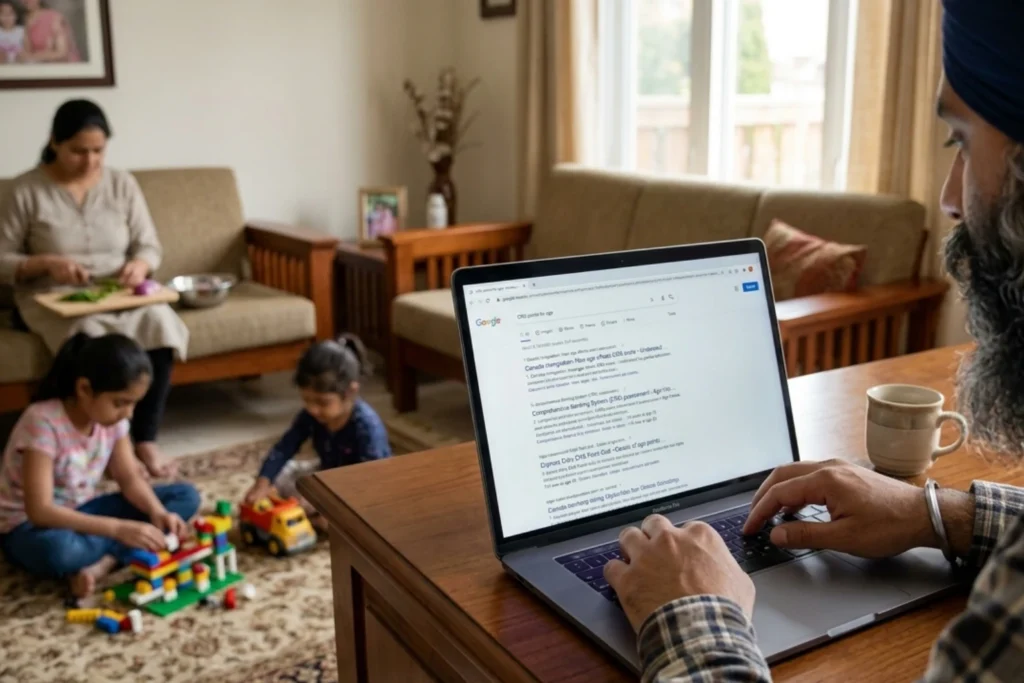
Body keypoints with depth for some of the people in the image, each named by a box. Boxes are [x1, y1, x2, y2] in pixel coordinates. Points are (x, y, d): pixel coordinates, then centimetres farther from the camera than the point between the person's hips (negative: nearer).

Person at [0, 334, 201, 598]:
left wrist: (158, 512, -24)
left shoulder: (112, 417, -9)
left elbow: (130, 478, -2)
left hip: (82, 512, 7)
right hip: (30, 524, -7)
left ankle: (102, 563, -22)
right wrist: (118, 529, -40)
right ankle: (117, 552, -14)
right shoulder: (43, 422, -28)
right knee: (57, 549, -44)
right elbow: (40, 511, -33)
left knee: (186, 496, -9)